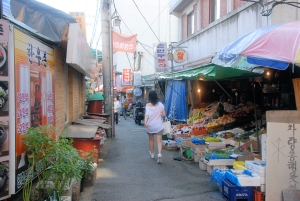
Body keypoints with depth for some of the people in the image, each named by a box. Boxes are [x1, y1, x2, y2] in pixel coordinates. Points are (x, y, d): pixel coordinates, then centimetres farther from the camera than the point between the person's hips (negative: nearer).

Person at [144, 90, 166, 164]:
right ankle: (159, 154, -22)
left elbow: (147, 114, -21)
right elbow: (164, 114, 2)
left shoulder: (147, 105, -7)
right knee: (159, 141, -1)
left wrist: (145, 122, -31)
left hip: (150, 126, 1)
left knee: (151, 140, 20)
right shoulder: (160, 104, -3)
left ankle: (152, 154, 35)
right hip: (159, 126, 0)